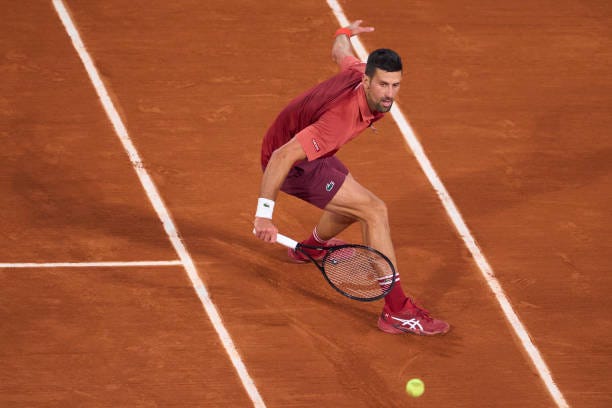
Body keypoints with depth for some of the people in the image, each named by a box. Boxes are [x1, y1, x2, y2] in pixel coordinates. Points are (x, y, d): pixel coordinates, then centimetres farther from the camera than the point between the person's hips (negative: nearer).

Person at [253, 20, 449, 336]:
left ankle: (310, 248, 66)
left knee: (353, 205, 33)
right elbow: (282, 156, -42)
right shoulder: (342, 118, -39)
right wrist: (264, 214, -41)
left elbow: (339, 52, 11)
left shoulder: (358, 70, -15)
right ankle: (397, 311, -19)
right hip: (290, 164, -9)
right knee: (374, 211, -19)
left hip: (306, 151, 10)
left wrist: (345, 34, 36)